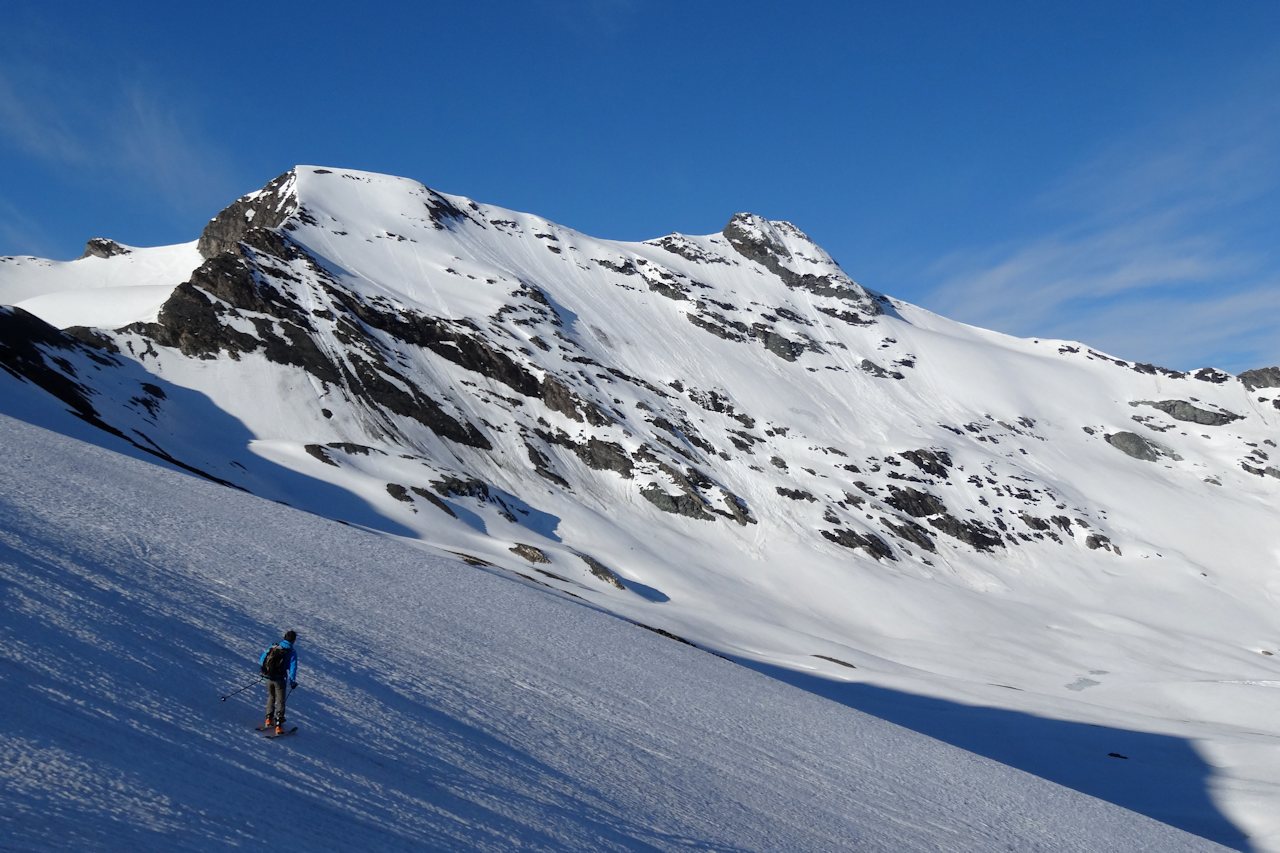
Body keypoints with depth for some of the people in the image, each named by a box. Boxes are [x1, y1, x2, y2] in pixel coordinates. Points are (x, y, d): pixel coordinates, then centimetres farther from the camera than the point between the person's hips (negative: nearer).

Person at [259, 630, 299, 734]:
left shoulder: (273, 647, 3)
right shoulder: (292, 652, -9)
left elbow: (261, 660, 9)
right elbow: (292, 667, -14)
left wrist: (264, 671, 25)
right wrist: (292, 681, -3)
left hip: (269, 678, 4)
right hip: (280, 680, -4)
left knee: (271, 697, 25)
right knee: (280, 701, 5)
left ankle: (269, 719, 26)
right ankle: (278, 725, 0)